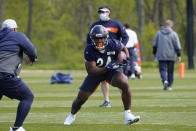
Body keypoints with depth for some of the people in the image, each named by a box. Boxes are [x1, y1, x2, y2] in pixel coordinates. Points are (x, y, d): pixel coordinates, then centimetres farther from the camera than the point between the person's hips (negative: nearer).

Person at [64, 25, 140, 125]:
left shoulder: (113, 44, -23)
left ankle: (128, 116, -22)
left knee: (125, 84, -28)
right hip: (96, 73, 0)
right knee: (81, 98, 1)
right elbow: (91, 71, -30)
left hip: (112, 71, 0)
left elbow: (123, 48, 4)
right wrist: (106, 68, -42)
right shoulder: (89, 50, -28)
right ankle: (72, 115, 36)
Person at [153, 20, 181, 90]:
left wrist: (154, 53, 20)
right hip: (171, 56, -1)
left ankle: (165, 80, -25)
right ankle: (169, 85, 12)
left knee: (162, 70, 1)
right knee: (170, 71, 10)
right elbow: (177, 46, -4)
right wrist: (179, 55, 1)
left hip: (161, 56, 1)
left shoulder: (159, 33, 4)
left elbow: (155, 44, 9)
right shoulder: (173, 34, -3)